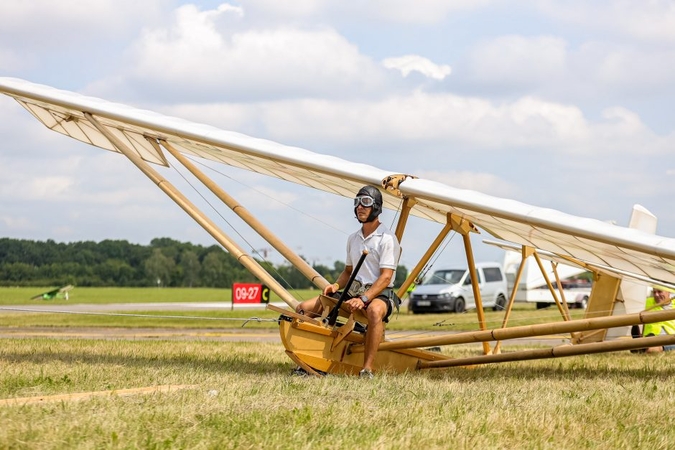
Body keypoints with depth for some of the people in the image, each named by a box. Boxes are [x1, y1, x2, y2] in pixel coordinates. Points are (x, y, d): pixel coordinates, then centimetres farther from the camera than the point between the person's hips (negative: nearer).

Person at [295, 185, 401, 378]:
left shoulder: (387, 239, -9)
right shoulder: (353, 239, 14)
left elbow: (385, 277, -17)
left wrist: (364, 299, -29)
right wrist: (336, 285, 1)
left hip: (379, 292, -8)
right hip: (353, 290, 8)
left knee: (375, 310, -46)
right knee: (302, 310, -3)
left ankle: (367, 370, -45)